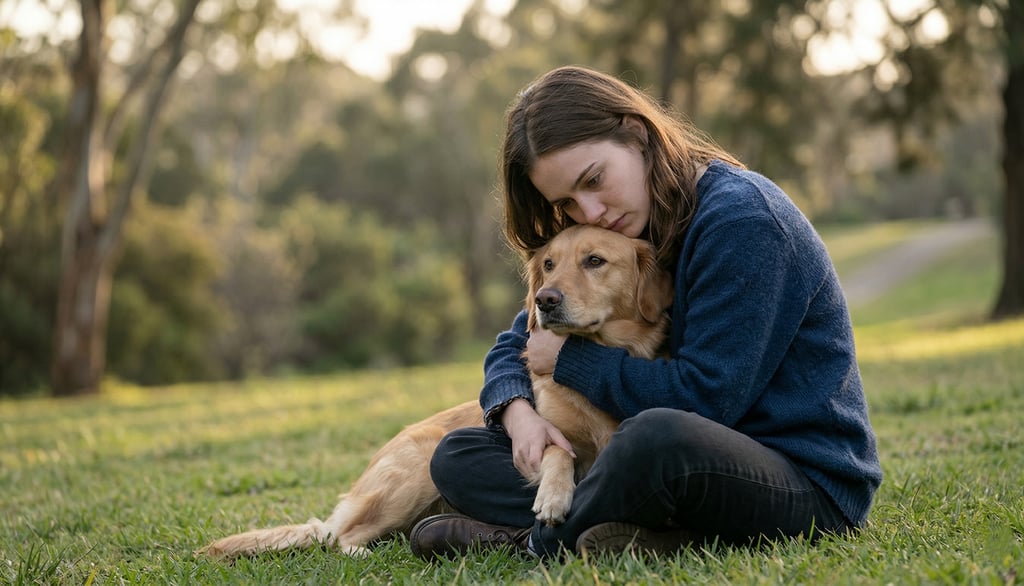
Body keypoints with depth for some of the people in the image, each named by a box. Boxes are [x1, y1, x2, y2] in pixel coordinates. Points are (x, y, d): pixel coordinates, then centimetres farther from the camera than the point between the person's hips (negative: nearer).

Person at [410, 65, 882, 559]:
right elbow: (515, 346, 13)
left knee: (660, 435, -42)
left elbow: (705, 395, -22)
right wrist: (518, 414, -11)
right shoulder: (611, 241, 9)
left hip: (807, 483, -8)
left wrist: (569, 358, -10)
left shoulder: (741, 217, -16)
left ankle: (541, 545, -13)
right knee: (457, 457, 3)